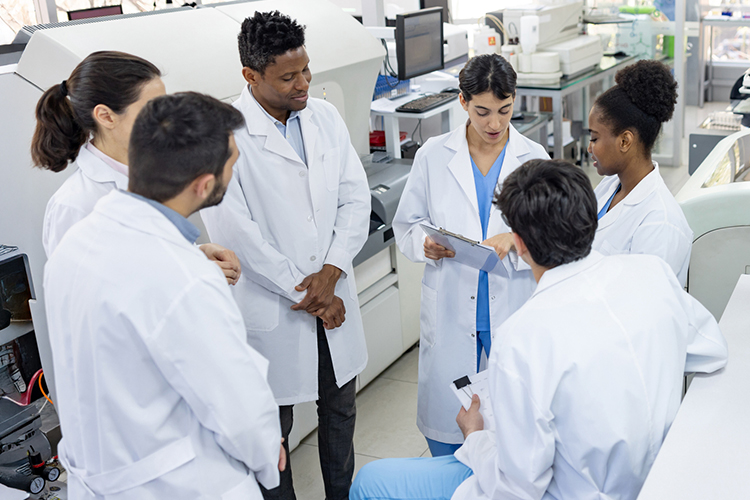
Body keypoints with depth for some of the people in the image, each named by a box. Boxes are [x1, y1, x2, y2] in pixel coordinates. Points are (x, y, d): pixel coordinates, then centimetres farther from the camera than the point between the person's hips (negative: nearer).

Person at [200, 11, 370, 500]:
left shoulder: (325, 117, 1)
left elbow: (356, 199, 2)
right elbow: (234, 233, -19)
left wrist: (331, 271, -12)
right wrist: (306, 295, -14)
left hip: (334, 294, 6)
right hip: (273, 309, -6)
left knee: (340, 409, 22)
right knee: (274, 425, 9)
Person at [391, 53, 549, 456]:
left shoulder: (534, 158, 1)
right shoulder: (433, 156, 0)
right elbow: (406, 225, 6)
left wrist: (516, 240, -19)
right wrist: (425, 245, -16)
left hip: (514, 309, 0)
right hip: (450, 309, 0)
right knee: (443, 410, 8)